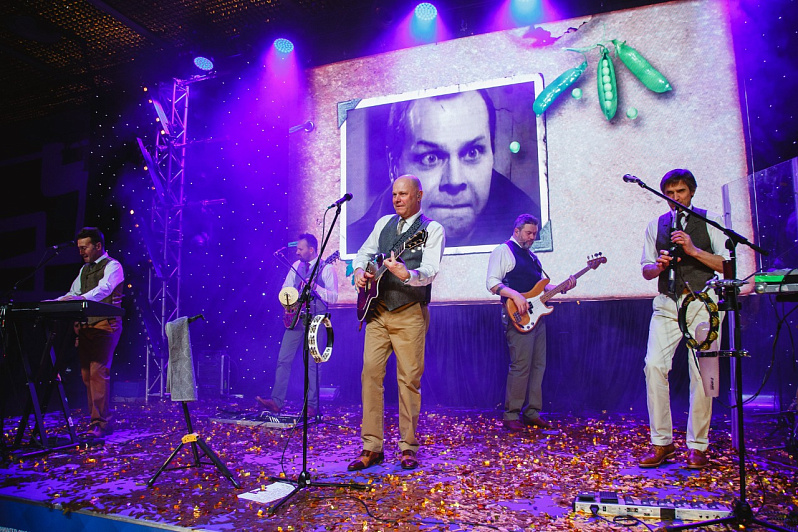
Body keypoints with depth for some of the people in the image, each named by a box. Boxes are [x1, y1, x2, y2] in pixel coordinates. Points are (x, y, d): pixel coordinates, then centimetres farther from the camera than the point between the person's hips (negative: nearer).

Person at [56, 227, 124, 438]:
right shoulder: (85, 269, 22)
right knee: (86, 374, 8)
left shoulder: (112, 266, -4)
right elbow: (73, 294, 21)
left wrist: (80, 298, -38)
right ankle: (97, 419, 16)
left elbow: (103, 289, -21)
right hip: (85, 326, 8)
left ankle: (101, 423, -9)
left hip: (105, 324, -8)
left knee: (98, 372, -13)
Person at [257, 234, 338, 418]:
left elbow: (334, 297, -11)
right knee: (283, 359, 1)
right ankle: (276, 401, 5)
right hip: (295, 317, 6)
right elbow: (284, 289, 19)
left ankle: (312, 406, 6)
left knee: (311, 363, -3)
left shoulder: (327, 268, -4)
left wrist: (315, 287, -21)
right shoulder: (296, 266, 13)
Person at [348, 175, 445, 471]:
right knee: (370, 373, -1)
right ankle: (372, 447, 8)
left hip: (409, 314, -4)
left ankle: (408, 447, 13)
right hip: (376, 310, 5)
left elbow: (430, 271, -15)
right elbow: (363, 253, 24)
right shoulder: (384, 223, 16)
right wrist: (359, 272, 3)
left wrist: (406, 274, -35)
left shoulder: (432, 229, -1)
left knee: (409, 379, -1)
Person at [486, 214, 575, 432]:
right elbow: (492, 282, -12)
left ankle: (532, 412, 18)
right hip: (518, 316, -8)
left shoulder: (532, 256, 23)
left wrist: (563, 287, 10)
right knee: (521, 365, -10)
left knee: (538, 365, 8)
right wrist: (514, 295, -25)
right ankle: (511, 416, 1)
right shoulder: (503, 251, -2)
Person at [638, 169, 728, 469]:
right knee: (654, 365, -12)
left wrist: (693, 250, -13)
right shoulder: (656, 226, 14)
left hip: (701, 303, -2)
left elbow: (727, 265, 0)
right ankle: (661, 442, -3)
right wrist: (659, 265, -7)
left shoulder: (710, 220, 7)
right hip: (666, 304, 2)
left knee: (701, 373, -4)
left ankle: (697, 445, 10)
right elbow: (646, 270, 15)